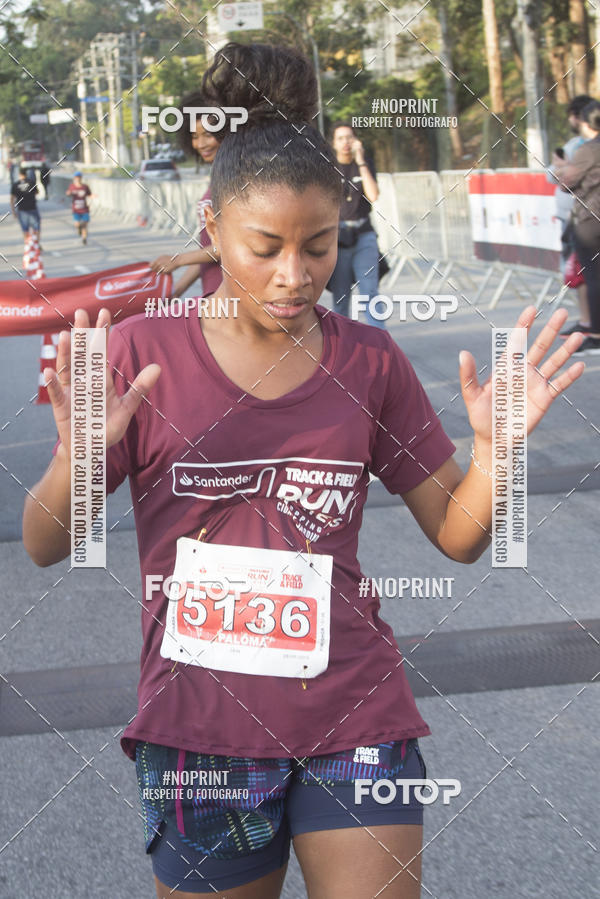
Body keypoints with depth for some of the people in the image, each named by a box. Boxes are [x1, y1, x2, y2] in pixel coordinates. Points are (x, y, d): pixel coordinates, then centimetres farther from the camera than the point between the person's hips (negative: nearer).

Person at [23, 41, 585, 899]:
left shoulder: (369, 363, 0)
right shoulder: (141, 354, -6)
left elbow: (457, 534, 7)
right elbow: (45, 546, -3)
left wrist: (495, 446, -12)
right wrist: (80, 455, -23)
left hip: (355, 722, 1)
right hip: (198, 726, 0)